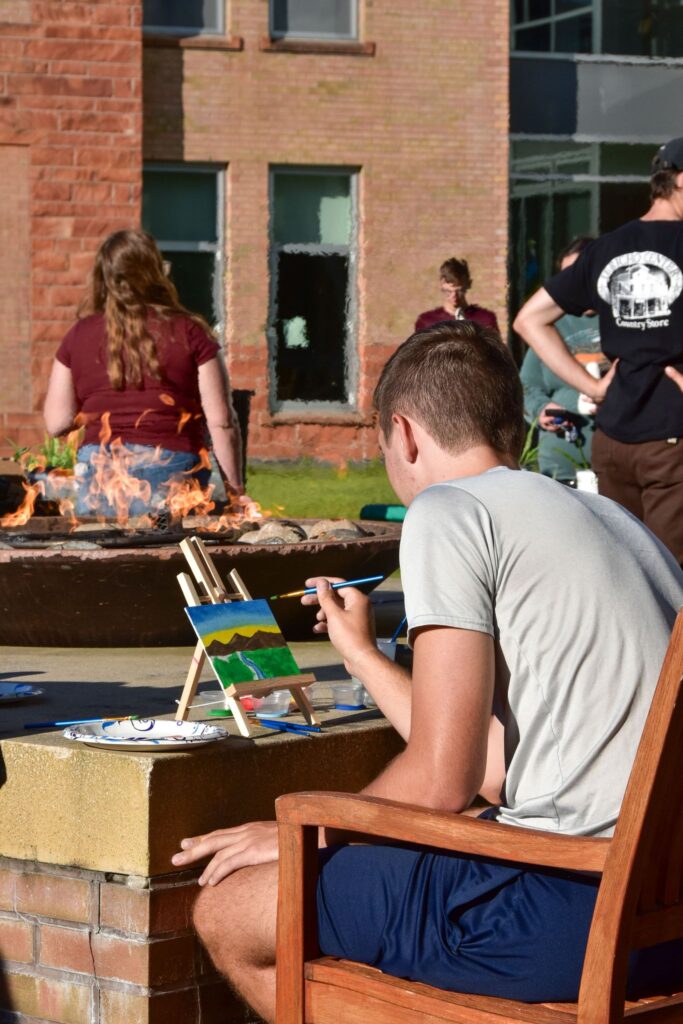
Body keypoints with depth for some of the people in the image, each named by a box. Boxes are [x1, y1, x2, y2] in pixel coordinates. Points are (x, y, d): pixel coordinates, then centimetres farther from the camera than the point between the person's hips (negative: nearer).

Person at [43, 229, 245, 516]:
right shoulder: (190, 333, -1)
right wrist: (235, 488, 6)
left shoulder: (79, 336, 4)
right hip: (170, 479, -2)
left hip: (98, 482, 2)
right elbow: (221, 422, -4)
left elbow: (56, 422, 7)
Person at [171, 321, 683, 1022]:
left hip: (572, 908, -10)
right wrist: (361, 655, 34)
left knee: (227, 911, 3)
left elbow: (442, 782, -11)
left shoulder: (449, 511, -5)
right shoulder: (611, 518, 21)